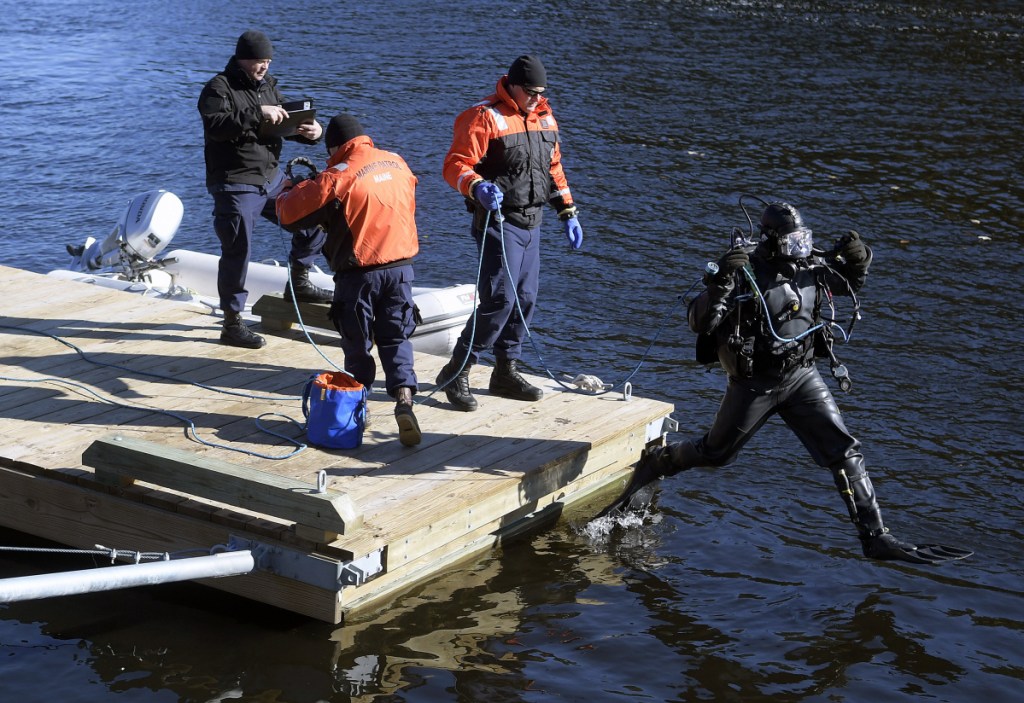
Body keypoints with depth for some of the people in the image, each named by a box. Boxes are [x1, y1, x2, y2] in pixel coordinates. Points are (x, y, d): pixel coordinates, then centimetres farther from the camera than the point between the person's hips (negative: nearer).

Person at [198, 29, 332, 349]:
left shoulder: (267, 86, 13)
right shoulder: (219, 88, -11)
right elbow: (215, 124, -28)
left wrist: (311, 132, -11)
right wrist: (257, 113, -35)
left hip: (271, 179, 7)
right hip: (234, 186, -7)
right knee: (237, 252, -5)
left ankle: (298, 283, 25)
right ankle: (232, 324, 5)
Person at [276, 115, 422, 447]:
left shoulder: (337, 177, -13)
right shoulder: (397, 163, 4)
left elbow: (289, 214, -10)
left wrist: (288, 191, 15)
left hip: (358, 273, -4)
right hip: (401, 267, 4)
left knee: (357, 345, 11)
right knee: (396, 339, 10)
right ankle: (404, 399, -9)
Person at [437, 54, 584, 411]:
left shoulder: (544, 117, 12)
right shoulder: (485, 117, -11)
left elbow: (554, 167, 22)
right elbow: (455, 165, -17)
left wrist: (567, 213, 18)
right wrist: (478, 187, -36)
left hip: (531, 224, 8)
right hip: (498, 222, -8)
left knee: (525, 299, 10)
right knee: (500, 299, -15)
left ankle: (506, 372, 22)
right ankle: (455, 374, -6)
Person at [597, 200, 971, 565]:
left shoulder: (811, 265, -4)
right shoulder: (744, 272, -20)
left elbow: (852, 284, 17)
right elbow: (699, 323, -25)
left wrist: (858, 259, -6)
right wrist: (720, 281, -39)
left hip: (801, 375, 4)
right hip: (754, 382, -4)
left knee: (844, 451, -4)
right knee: (715, 453, 13)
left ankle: (876, 537, 1)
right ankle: (651, 464, 40)